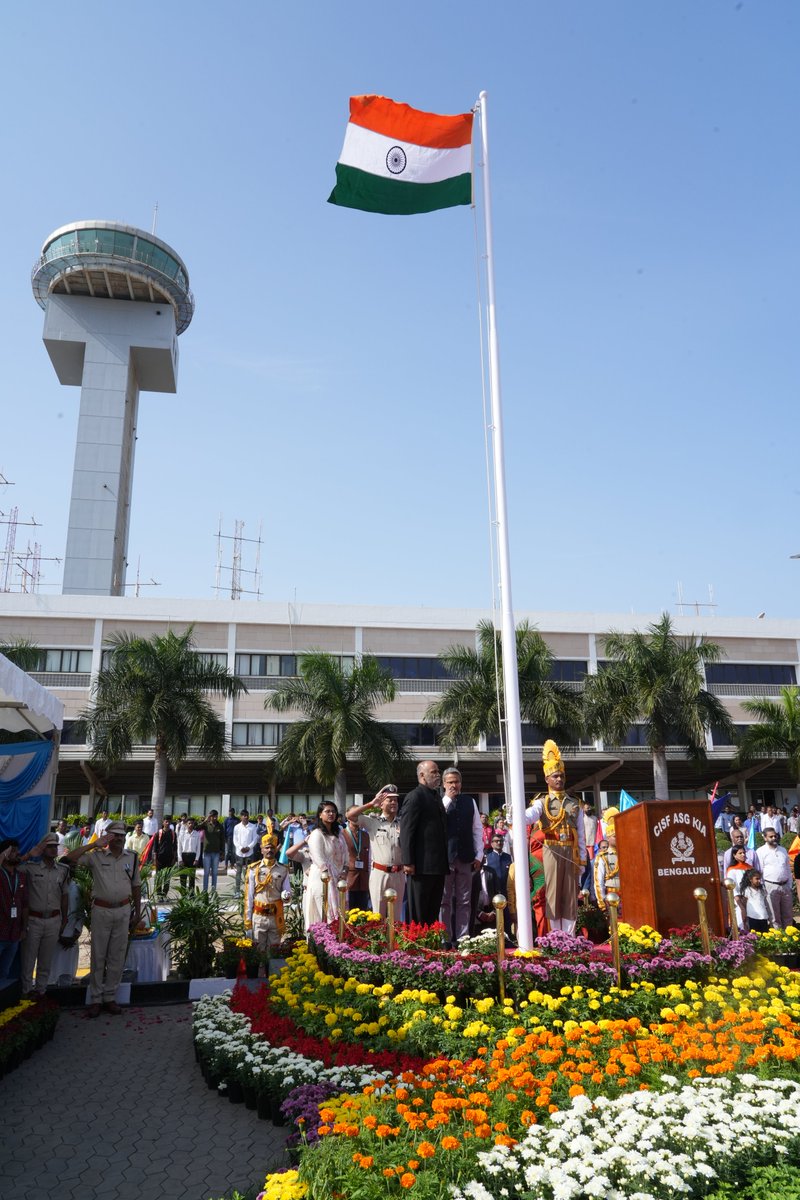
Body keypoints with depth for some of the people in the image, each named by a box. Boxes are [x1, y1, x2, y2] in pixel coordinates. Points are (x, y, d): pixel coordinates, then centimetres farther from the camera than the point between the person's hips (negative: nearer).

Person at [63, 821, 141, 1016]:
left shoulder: (132, 857, 4)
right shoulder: (96, 856, -3)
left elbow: (136, 886, 10)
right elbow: (70, 858, -15)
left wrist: (137, 912, 11)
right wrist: (94, 844, -18)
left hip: (123, 911, 2)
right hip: (101, 910, -2)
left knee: (117, 957, 8)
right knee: (98, 956, 6)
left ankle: (110, 998, 20)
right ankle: (95, 999, 16)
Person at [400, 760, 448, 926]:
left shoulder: (436, 797, 18)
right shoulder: (415, 797, -9)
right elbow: (406, 831, -14)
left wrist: (445, 861, 17)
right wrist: (408, 862, -19)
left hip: (438, 865, 9)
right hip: (421, 865, -8)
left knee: (433, 913, 13)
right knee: (418, 914, -2)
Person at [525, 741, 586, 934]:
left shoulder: (573, 804, 13)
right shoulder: (542, 803, 2)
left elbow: (580, 834, 13)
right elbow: (529, 815, -20)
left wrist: (582, 860, 9)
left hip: (571, 854, 3)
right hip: (551, 852, -3)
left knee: (570, 897, 5)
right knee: (552, 896, -1)